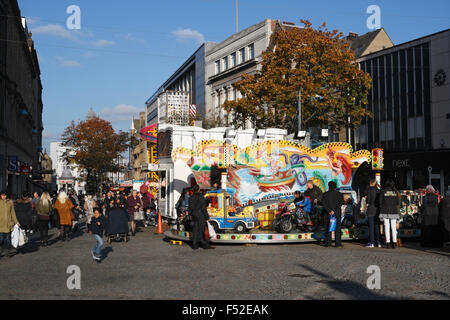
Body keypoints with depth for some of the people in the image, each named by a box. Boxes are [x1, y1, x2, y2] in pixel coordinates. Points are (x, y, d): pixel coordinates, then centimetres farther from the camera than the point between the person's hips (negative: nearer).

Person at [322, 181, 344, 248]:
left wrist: (329, 211, -15)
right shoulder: (339, 194, 2)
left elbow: (324, 203, -9)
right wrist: (334, 211, -15)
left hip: (328, 214, 1)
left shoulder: (325, 194, 3)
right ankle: (338, 243, -5)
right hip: (337, 214, -1)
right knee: (337, 228, 1)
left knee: (328, 228, 9)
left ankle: (328, 243, 8)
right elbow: (341, 203, -10)